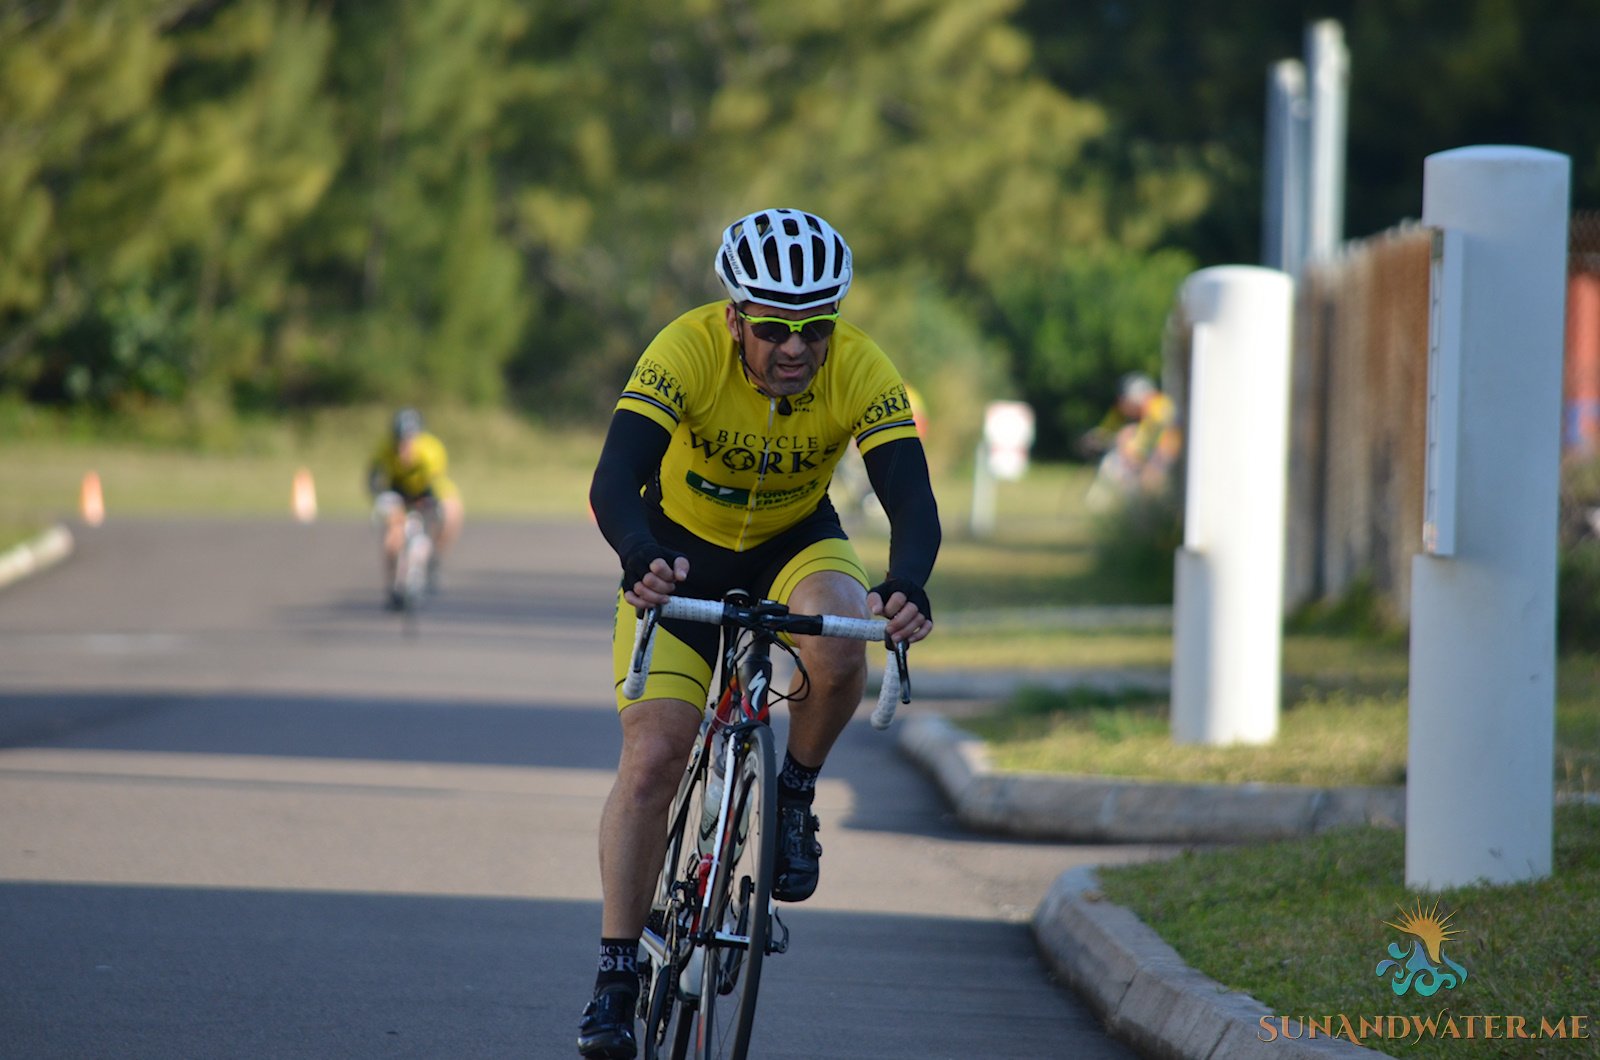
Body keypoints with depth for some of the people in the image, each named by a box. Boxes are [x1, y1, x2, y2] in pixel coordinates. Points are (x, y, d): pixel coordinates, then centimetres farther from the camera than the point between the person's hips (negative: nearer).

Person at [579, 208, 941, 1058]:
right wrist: (640, 561, -61)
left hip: (795, 542, 1)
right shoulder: (687, 351, -30)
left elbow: (910, 496, -35)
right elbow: (614, 482, -40)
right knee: (651, 756, -14)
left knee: (836, 648, -34)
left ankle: (794, 797, -5)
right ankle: (616, 975, -5)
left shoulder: (861, 371, -26)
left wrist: (906, 585, -56)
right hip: (681, 549, -1)